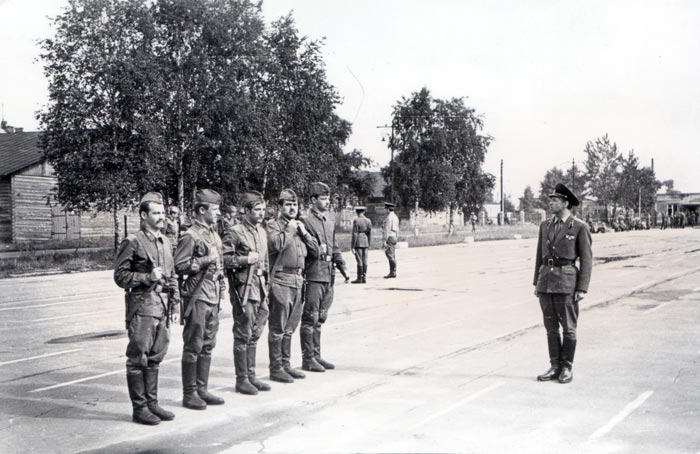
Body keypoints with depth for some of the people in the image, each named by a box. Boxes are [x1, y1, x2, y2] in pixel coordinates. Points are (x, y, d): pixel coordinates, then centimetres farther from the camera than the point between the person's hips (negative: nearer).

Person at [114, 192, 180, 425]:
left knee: (155, 356, 13)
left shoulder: (166, 242, 14)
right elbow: (120, 276, -9)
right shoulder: (132, 242, -8)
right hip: (141, 305, -7)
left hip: (162, 305, 7)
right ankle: (139, 408, 7)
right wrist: (148, 277, -19)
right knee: (138, 358, 0)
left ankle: (152, 402, 22)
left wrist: (175, 300, 13)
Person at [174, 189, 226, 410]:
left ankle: (202, 389, 22)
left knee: (208, 346, 13)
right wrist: (205, 261, -19)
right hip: (197, 297, -8)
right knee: (193, 346, -1)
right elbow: (180, 266, -17)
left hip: (213, 297, 8)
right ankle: (189, 394, 7)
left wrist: (221, 283, 19)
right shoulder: (190, 236, -12)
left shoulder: (213, 233, 15)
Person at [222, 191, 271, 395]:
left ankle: (251, 375, 22)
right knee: (243, 335, -1)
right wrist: (245, 259, -20)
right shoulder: (234, 233, -10)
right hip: (243, 288, -7)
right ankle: (241, 380, 8)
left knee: (254, 335, 13)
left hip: (259, 288, 8)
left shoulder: (262, 232, 14)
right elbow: (223, 259, -14)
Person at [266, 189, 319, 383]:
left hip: (298, 281, 7)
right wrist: (288, 230, -13)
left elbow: (315, 251, 13)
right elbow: (275, 245, -23)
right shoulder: (273, 225, -3)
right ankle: (275, 368, 4)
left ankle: (285, 364, 24)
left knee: (290, 327, 14)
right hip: (281, 281, -7)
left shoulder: (300, 226, 18)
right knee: (278, 328, -3)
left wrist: (304, 232, 2)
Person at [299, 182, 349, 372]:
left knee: (320, 318, 14)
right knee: (310, 318, -1)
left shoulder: (330, 223, 16)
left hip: (328, 277, 8)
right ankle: (308, 359, 6)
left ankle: (316, 355, 22)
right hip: (313, 276, -8)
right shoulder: (305, 221, -8)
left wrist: (343, 268, 10)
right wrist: (317, 249, -24)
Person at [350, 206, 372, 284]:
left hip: (358, 242, -5)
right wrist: (368, 245, 16)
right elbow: (370, 234, 8)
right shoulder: (368, 221, 5)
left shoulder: (356, 220, -10)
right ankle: (364, 278, 11)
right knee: (364, 261, 8)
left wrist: (352, 246, -10)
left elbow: (354, 234, -13)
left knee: (359, 261, -3)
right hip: (365, 242, 5)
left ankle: (359, 278, 1)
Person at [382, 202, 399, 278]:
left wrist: (385, 240, -18)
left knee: (390, 256, -9)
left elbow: (387, 230, -18)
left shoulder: (389, 217, -14)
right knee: (392, 256, 10)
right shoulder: (396, 217, 16)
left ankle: (393, 273, -9)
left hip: (390, 237, -10)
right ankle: (392, 272, 11)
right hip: (395, 237, 10)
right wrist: (396, 239, 23)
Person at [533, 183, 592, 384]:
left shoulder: (580, 227, -4)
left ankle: (566, 368, 13)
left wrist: (582, 288, -11)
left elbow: (586, 259, -5)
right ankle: (555, 367, 17)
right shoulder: (545, 225, 11)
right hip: (546, 281, 5)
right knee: (551, 327, 9)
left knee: (568, 328, 2)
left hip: (566, 282, -5)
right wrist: (536, 282, 12)